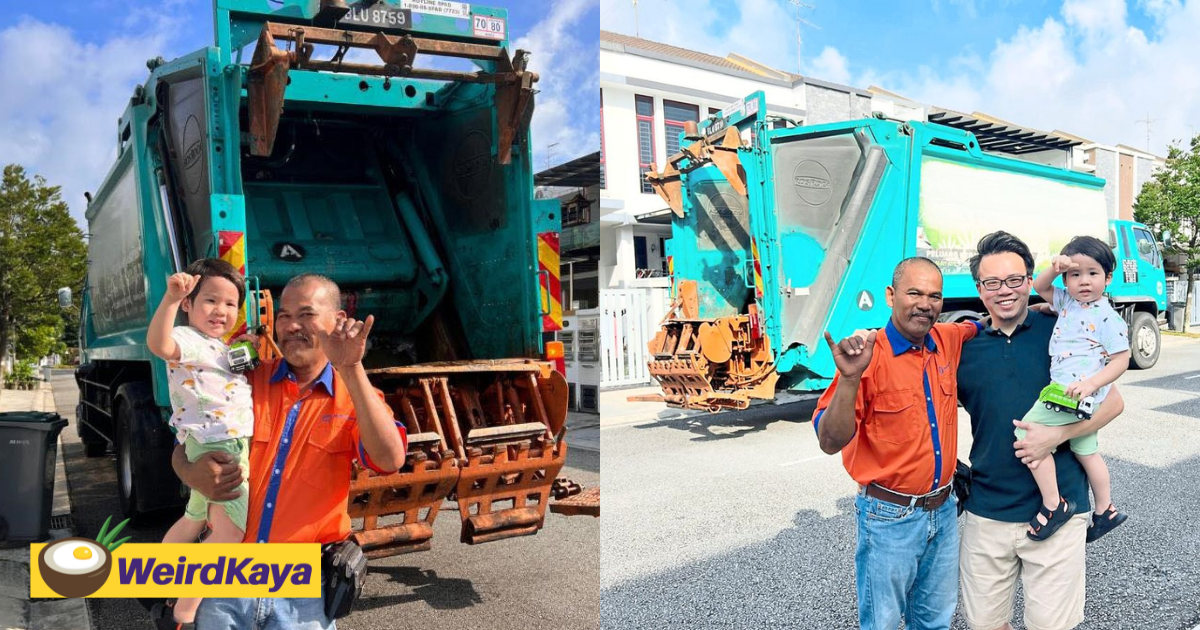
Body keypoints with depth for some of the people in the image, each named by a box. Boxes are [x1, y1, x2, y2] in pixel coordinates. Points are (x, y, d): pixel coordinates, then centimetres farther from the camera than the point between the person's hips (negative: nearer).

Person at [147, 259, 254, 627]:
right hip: (215, 447, -11)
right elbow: (160, 345, -38)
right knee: (232, 531, -19)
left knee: (196, 519, 26)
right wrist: (170, 298, -51)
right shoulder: (187, 339, -13)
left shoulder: (220, 347, 19)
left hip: (233, 445, 11)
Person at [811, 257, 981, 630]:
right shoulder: (867, 355, -19)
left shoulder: (949, 341, -1)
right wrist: (849, 379, -38)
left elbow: (981, 327, 24)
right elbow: (830, 442, -24)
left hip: (944, 509, 6)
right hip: (890, 517, -5)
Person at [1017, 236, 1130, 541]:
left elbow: (1121, 360, -12)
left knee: (1028, 433, -17)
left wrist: (1091, 384, -26)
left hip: (1080, 392, -9)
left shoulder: (1107, 317, -11)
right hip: (1063, 392, 9)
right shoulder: (1068, 303, 9)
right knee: (1086, 451, 21)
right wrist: (1054, 268, -3)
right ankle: (1105, 511, 37)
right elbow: (1039, 287, 18)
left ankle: (1052, 505, -10)